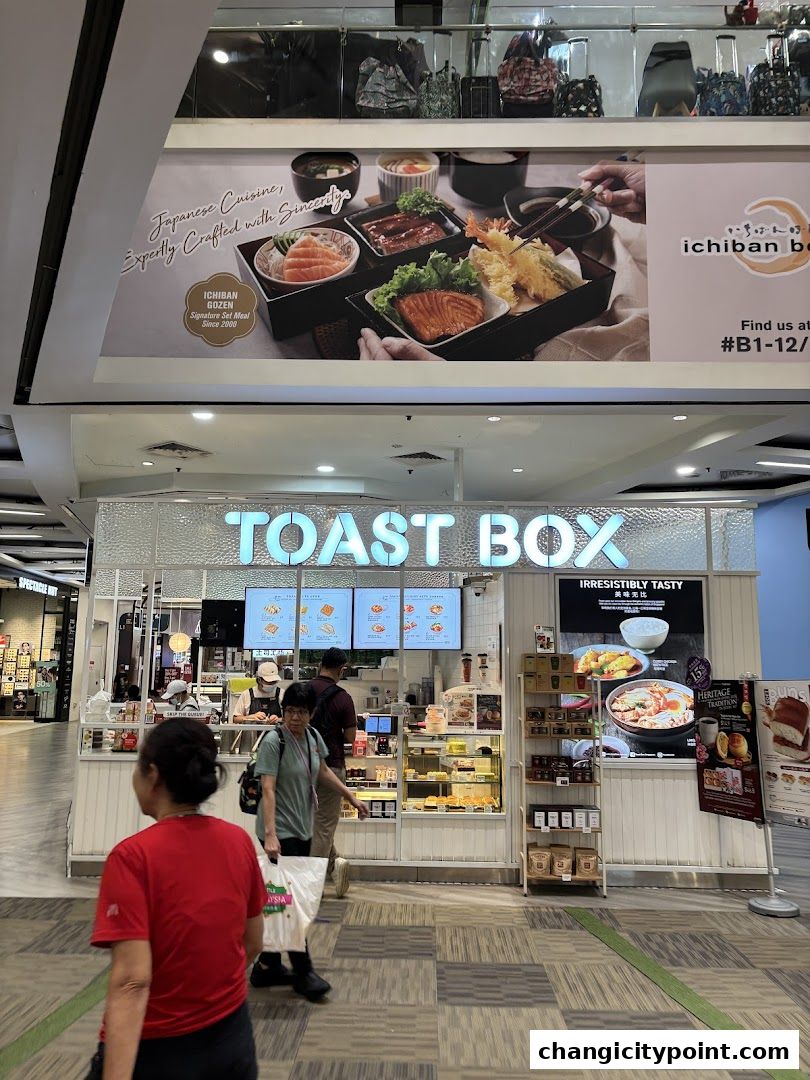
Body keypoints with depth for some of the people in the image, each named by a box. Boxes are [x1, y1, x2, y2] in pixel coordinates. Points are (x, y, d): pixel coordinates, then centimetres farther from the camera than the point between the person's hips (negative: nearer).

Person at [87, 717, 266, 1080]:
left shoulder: (133, 856, -21)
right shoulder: (240, 841, -7)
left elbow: (132, 981, -26)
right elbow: (253, 943, 5)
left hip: (154, 1049, -4)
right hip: (232, 1036, 4)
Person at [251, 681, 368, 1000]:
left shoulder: (313, 736, 4)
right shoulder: (273, 741, -17)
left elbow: (323, 772, 20)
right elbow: (267, 789, -24)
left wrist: (352, 797, 21)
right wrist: (270, 834, -32)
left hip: (303, 829, 7)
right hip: (280, 832, -7)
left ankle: (267, 966, 24)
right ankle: (303, 972, 9)